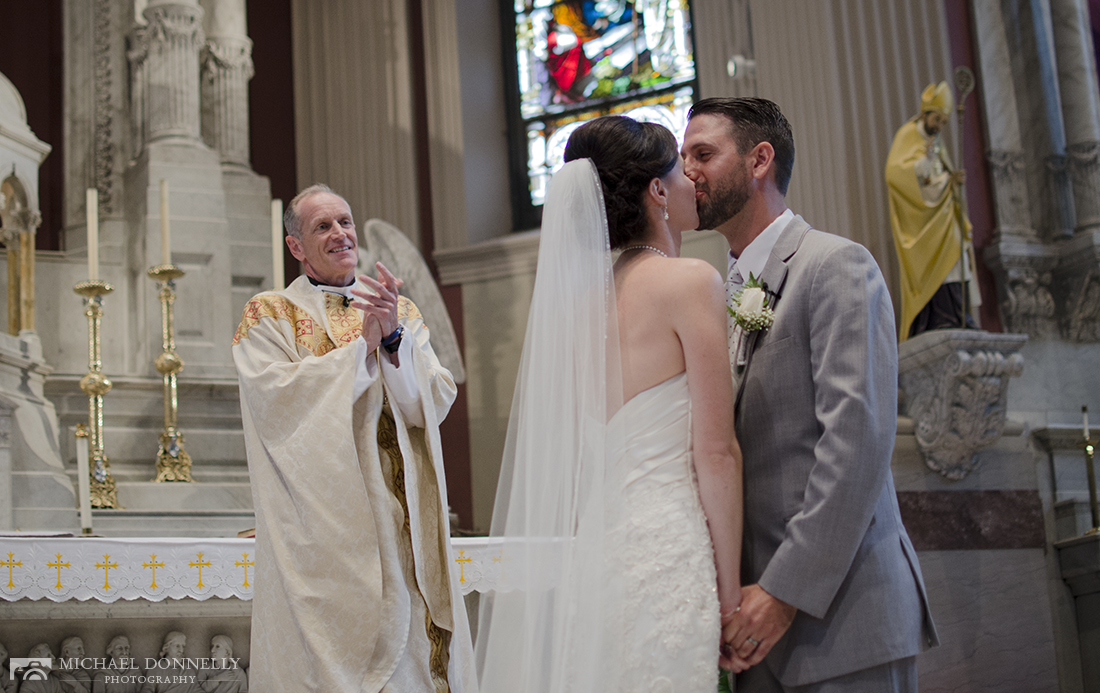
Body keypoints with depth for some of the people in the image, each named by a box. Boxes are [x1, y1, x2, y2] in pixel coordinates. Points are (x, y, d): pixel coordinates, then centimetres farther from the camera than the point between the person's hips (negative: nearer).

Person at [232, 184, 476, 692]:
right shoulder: (269, 316, 5)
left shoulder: (402, 313, 14)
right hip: (320, 527, -3)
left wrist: (393, 340, -13)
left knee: (411, 644, 1)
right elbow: (278, 401, -12)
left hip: (399, 519, 3)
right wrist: (363, 344, -11)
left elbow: (435, 403, 2)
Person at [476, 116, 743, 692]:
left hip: (590, 552, 7)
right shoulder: (691, 282, -7)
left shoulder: (586, 295, 12)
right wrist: (730, 593, -7)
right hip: (663, 550, -7)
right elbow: (715, 451, -11)